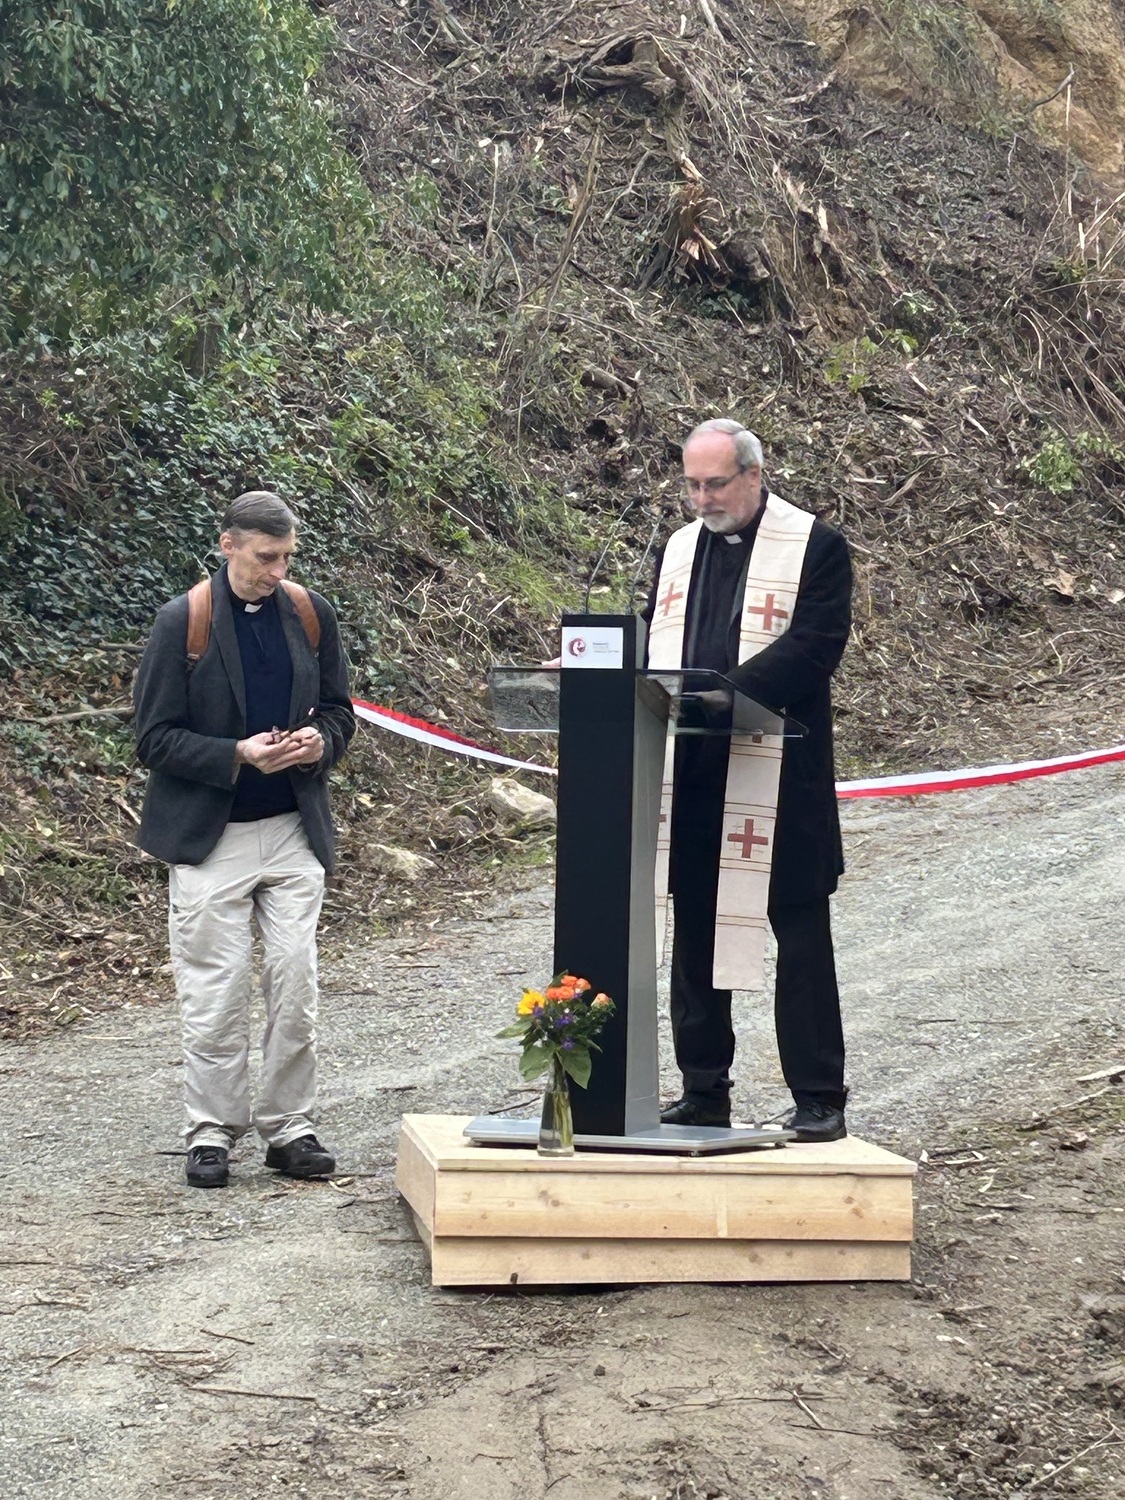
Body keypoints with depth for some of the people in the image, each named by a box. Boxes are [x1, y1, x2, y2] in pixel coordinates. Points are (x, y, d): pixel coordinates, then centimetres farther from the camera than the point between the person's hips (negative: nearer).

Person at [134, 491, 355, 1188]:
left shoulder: (311, 613, 6)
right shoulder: (184, 621, -6)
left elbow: (339, 711, 16)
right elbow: (155, 737, -6)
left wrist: (319, 741, -8)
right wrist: (238, 756, -19)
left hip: (294, 831, 3)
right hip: (209, 837, -3)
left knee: (296, 985, 2)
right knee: (215, 993, 0)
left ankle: (290, 1127, 14)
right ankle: (212, 1134, 12)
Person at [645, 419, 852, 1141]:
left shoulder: (814, 546, -4)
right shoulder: (680, 548, 15)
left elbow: (814, 645, -15)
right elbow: (654, 645, 18)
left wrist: (732, 689, -26)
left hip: (777, 776, -6)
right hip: (688, 775, 6)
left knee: (800, 933, 0)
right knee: (695, 930, 10)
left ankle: (819, 1100, 6)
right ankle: (704, 1092, 19)